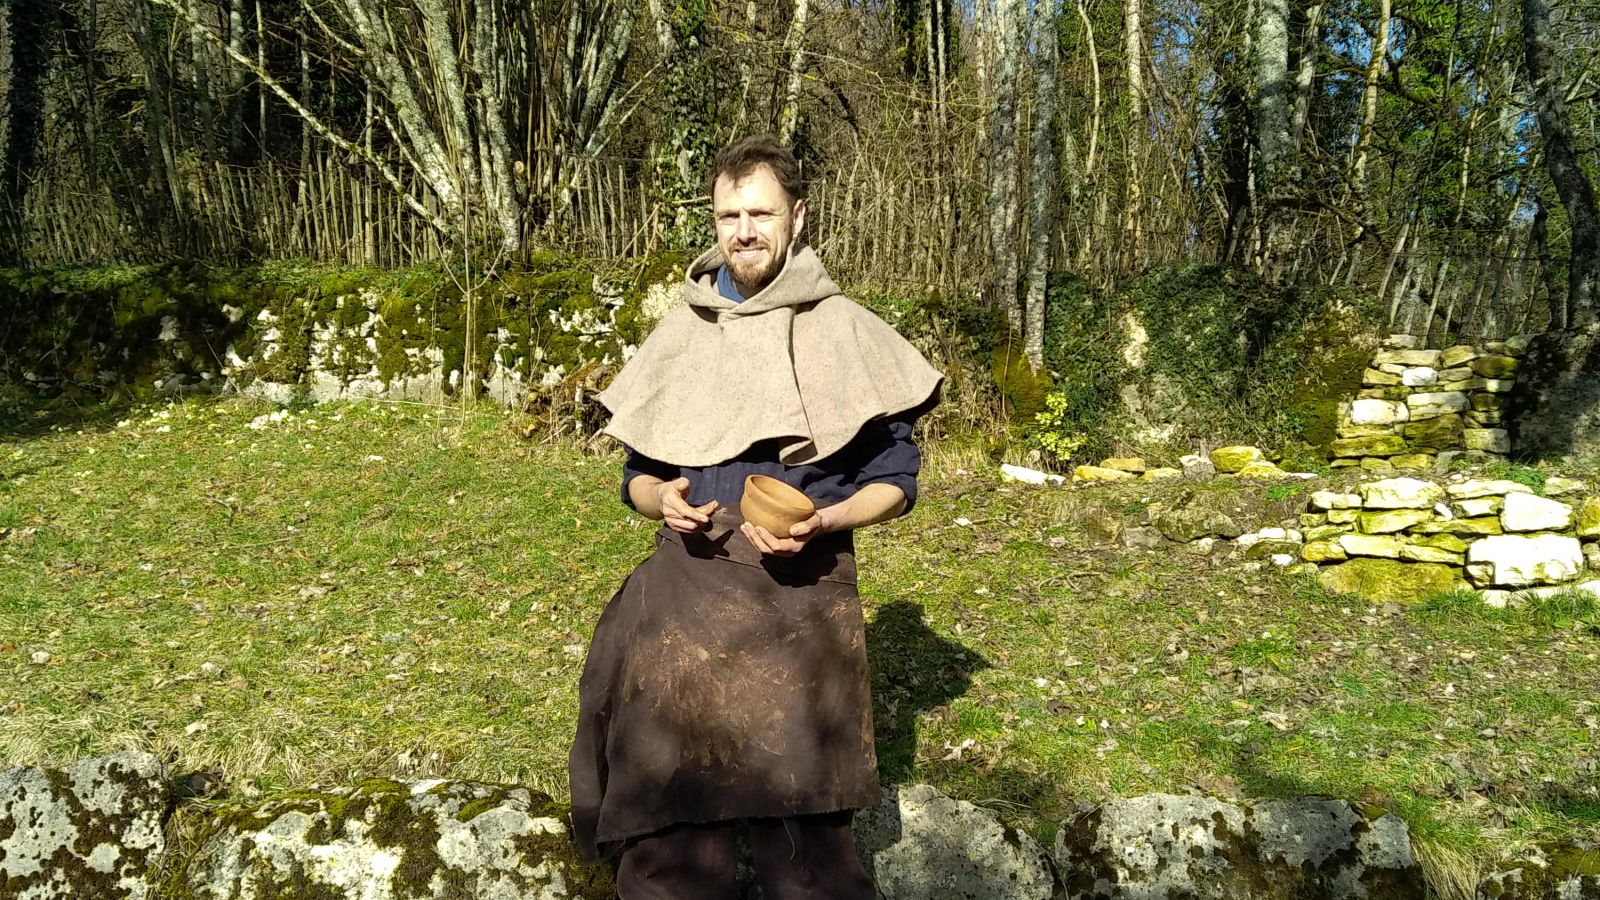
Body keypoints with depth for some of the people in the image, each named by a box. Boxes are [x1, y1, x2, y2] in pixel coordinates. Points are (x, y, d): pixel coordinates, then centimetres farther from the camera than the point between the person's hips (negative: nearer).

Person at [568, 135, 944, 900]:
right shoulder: (679, 334, 11)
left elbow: (894, 479, 2)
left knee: (802, 834, -1)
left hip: (800, 596, -3)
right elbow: (638, 472, 16)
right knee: (665, 829, 4)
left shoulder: (843, 331, 0)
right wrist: (663, 501, -7)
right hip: (687, 592, 3)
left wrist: (821, 523, -16)